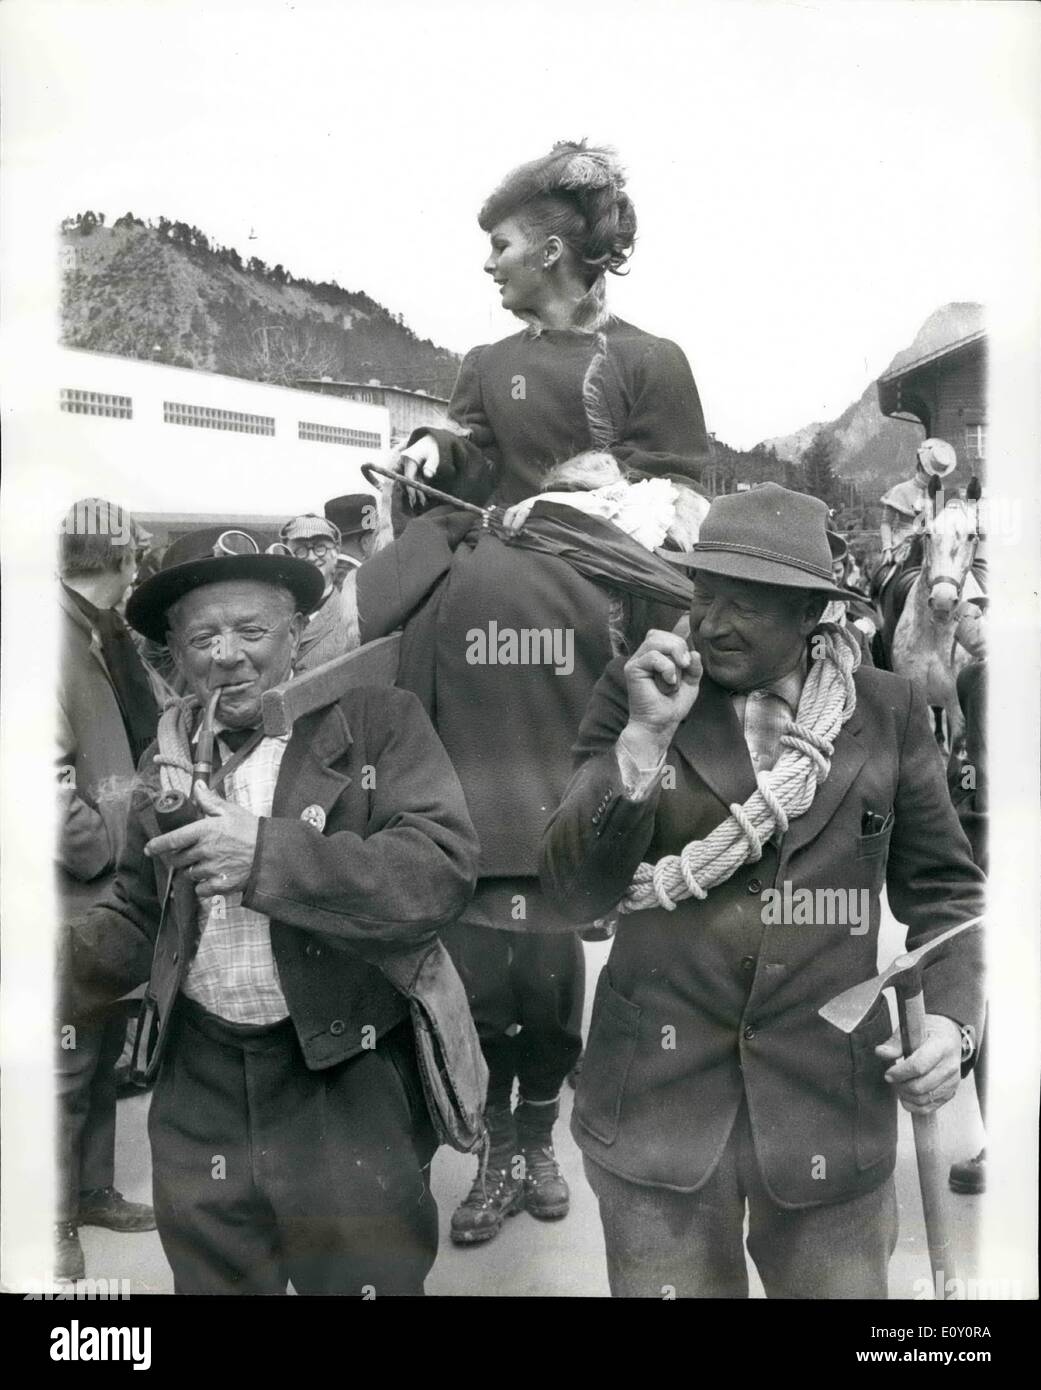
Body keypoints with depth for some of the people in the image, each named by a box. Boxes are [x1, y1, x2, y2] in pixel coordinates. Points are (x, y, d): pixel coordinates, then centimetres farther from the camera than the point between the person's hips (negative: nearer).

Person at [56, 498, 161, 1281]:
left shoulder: (105, 638, 11)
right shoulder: (57, 639, -18)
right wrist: (101, 849, -17)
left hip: (116, 887, 9)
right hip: (78, 891, -9)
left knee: (104, 1048, 19)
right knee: (70, 1059, 4)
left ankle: (93, 1189, 35)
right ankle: (53, 1217, 21)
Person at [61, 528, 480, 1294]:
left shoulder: (379, 721, -7)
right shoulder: (167, 756, 8)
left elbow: (443, 865, -19)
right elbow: (138, 917, 14)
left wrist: (268, 854, -25)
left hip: (351, 1088, -4)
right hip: (200, 1094, 5)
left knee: (361, 1277, 10)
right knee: (209, 1275, 19)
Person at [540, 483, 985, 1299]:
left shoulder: (887, 712, -1)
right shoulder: (635, 694, -4)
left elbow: (944, 889, 8)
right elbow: (573, 894, -10)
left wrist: (951, 1018, -9)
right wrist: (646, 735, -21)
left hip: (831, 1093, 1)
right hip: (659, 1088, 0)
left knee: (838, 1285, 15)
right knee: (666, 1284, 13)